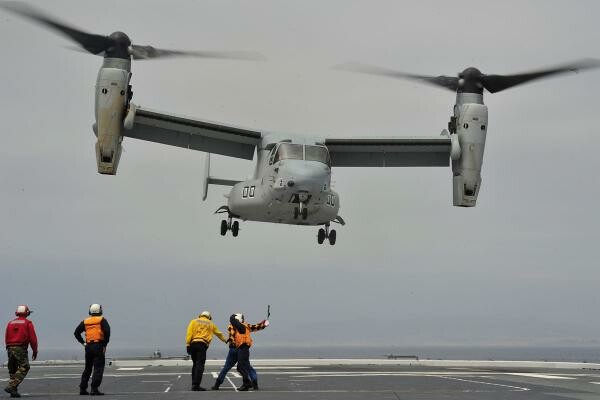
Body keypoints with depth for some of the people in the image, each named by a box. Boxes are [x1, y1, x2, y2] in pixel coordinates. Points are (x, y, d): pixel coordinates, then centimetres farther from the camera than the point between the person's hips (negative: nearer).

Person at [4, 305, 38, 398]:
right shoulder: (28, 323, 0)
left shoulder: (10, 323, 15)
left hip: (10, 349, 6)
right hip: (21, 348, -6)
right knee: (24, 368, -5)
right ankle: (11, 387, -20)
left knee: (13, 370, 14)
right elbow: (33, 338, -3)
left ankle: (14, 391, 10)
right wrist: (35, 351, 4)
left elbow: (6, 338, 14)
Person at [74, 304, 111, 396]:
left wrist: (83, 343, 10)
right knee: (98, 368, -5)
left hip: (88, 346, 5)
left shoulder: (85, 321, 12)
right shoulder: (102, 320, 0)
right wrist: (105, 344, -7)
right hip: (98, 346, -5)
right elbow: (107, 331, -14)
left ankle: (82, 388, 17)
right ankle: (94, 389, -14)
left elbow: (76, 332, 9)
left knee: (87, 368, 17)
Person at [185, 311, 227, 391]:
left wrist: (187, 344, -3)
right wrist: (224, 340, 54)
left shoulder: (194, 321, 18)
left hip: (193, 343, 3)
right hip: (202, 345, -3)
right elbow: (218, 333, 36)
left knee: (195, 364, 16)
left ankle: (194, 384, 18)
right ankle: (196, 385, -16)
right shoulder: (211, 324, 20)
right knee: (200, 365, -7)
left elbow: (189, 333, 2)